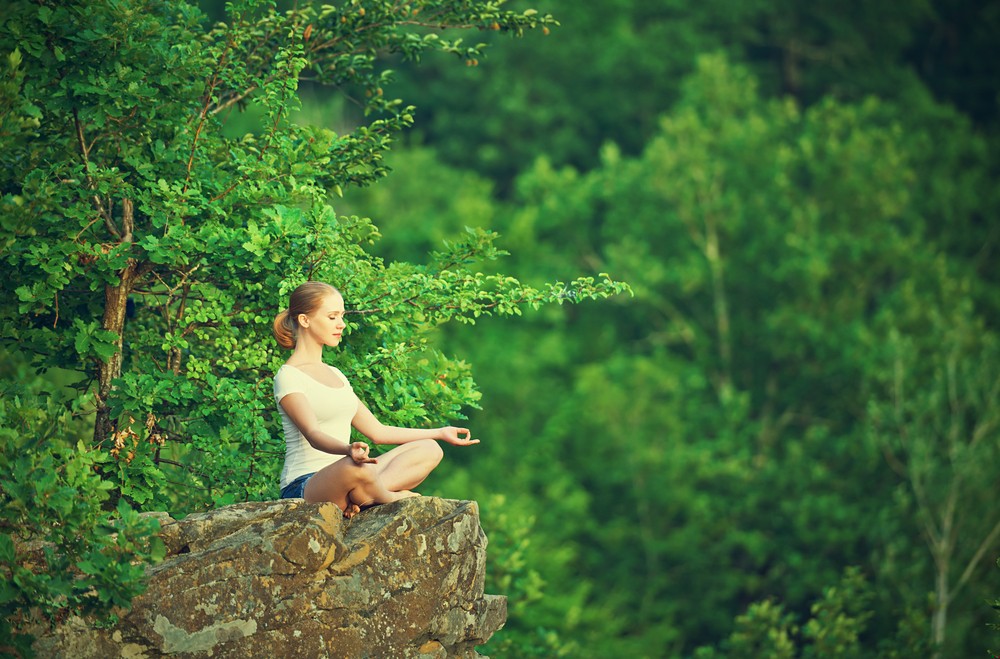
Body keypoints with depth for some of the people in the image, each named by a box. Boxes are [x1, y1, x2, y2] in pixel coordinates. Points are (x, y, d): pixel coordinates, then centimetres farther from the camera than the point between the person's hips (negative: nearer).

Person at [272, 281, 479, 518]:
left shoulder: (335, 375, 22)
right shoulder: (288, 377, -6)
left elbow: (377, 431, 24)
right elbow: (313, 435, -22)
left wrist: (440, 433, 24)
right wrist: (348, 450, -43)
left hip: (339, 477, 10)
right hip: (303, 487, -10)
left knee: (429, 450, -2)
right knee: (359, 469, -42)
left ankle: (358, 498, -22)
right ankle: (391, 498, -11)